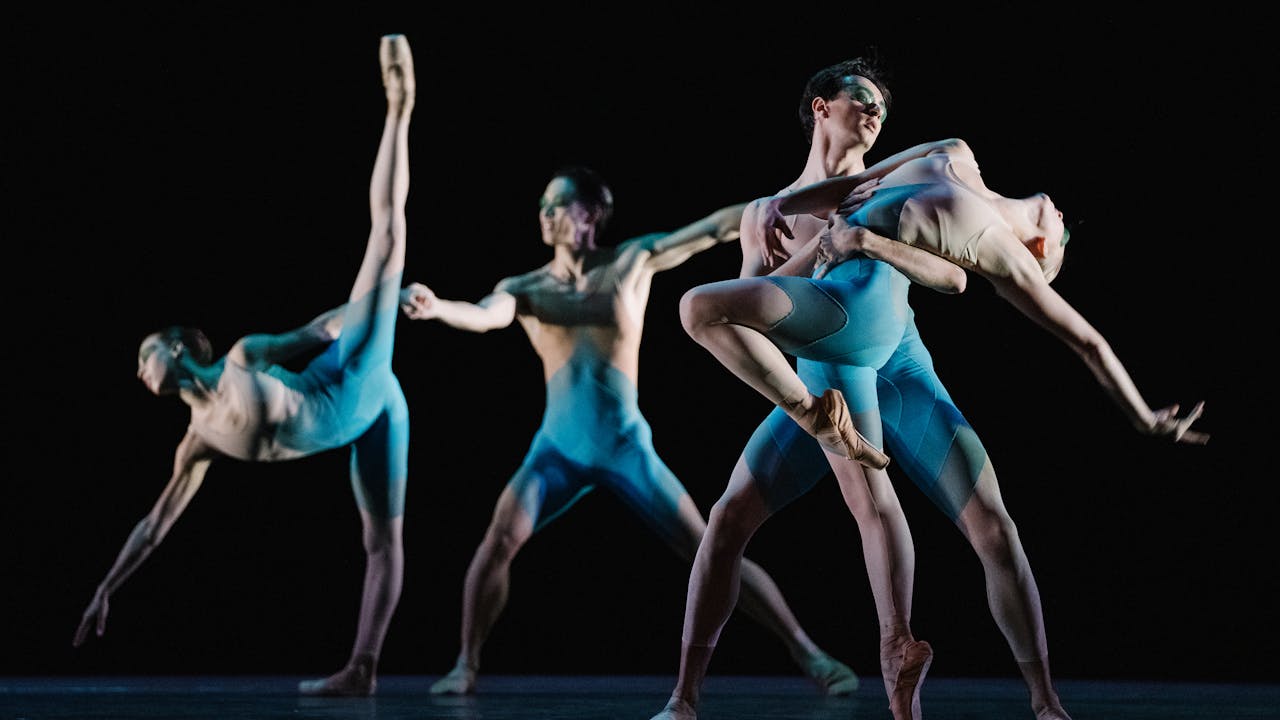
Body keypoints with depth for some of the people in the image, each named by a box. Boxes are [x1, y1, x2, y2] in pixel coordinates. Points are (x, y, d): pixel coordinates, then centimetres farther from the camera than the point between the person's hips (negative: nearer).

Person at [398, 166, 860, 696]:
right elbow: (484, 316, -21)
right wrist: (436, 308, -43)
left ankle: (806, 653, 6)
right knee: (501, 539, -21)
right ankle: (466, 665, -3)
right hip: (558, 448, 1)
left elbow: (718, 227, -4)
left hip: (627, 447, -1)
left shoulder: (633, 260, 0)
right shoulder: (523, 288, 0)